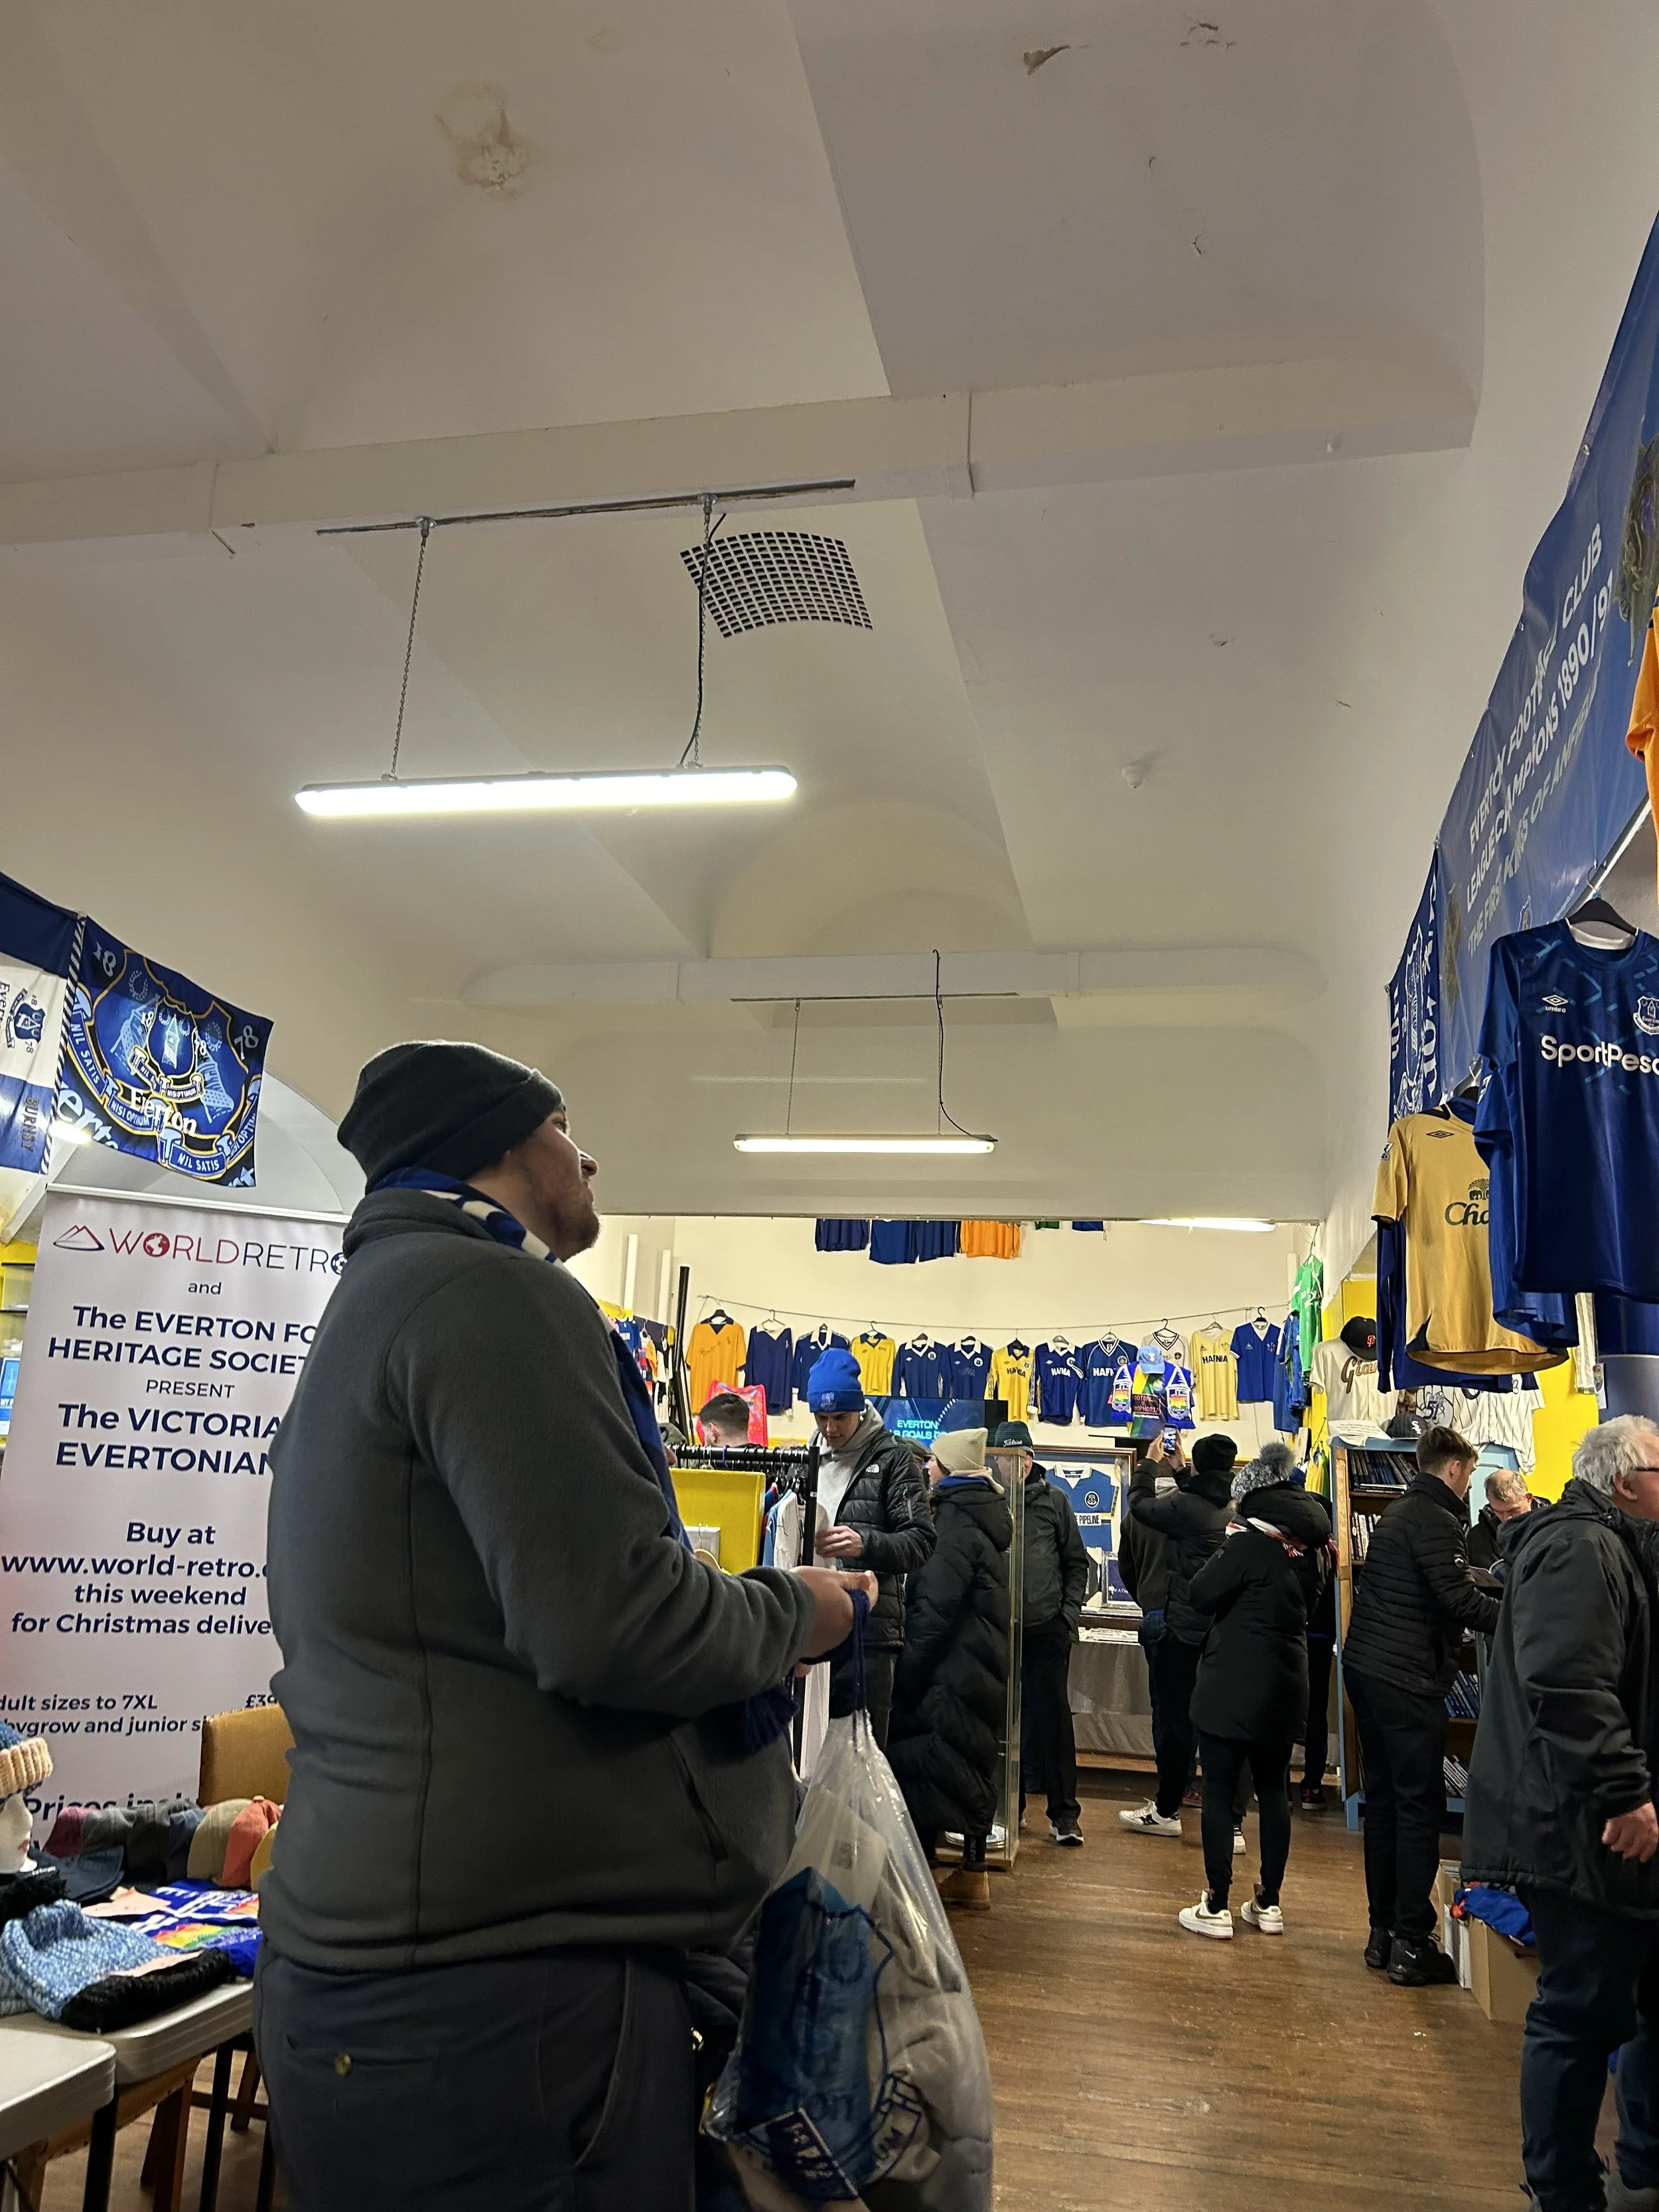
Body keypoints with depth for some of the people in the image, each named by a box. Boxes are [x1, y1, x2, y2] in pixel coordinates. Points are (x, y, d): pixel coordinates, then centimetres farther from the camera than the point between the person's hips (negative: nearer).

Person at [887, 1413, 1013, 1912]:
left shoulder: (956, 1522, -16)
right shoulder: (985, 1518, 13)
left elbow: (934, 1608, -20)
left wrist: (907, 1670, -15)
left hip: (952, 1667, -9)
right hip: (983, 1665, 10)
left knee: (920, 1764, -2)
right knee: (972, 1765, 14)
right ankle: (972, 1873, 22)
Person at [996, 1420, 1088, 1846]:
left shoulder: (1054, 1500, 3)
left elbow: (1077, 1562, 8)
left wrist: (1069, 1612, -1)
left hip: (1048, 1628, 0)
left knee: (1053, 1715, 3)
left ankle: (1064, 1813, 11)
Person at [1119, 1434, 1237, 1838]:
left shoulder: (1186, 1506, -16)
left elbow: (1140, 1505, -1)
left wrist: (1150, 1464, 14)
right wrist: (1177, 1471, 32)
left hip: (1185, 1630, -6)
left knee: (1175, 1718, 3)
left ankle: (1167, 1811, 11)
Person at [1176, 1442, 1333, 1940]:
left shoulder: (1253, 1538, -17)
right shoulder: (1311, 1540, 4)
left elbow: (1201, 1595, -16)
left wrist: (1224, 1550, -3)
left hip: (1233, 1684, -7)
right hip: (1286, 1681, 7)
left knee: (1219, 1792, 0)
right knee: (1274, 1790, 15)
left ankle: (1216, 1908, 4)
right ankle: (1268, 1904, 22)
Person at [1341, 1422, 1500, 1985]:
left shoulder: (1398, 1514, 18)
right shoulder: (1437, 1521, -13)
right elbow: (1459, 1599, -20)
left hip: (1366, 1665, 10)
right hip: (1407, 1679, -10)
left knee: (1384, 1800, 14)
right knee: (1421, 1807, -2)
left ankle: (1383, 1931, 20)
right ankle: (1411, 1944, 1)